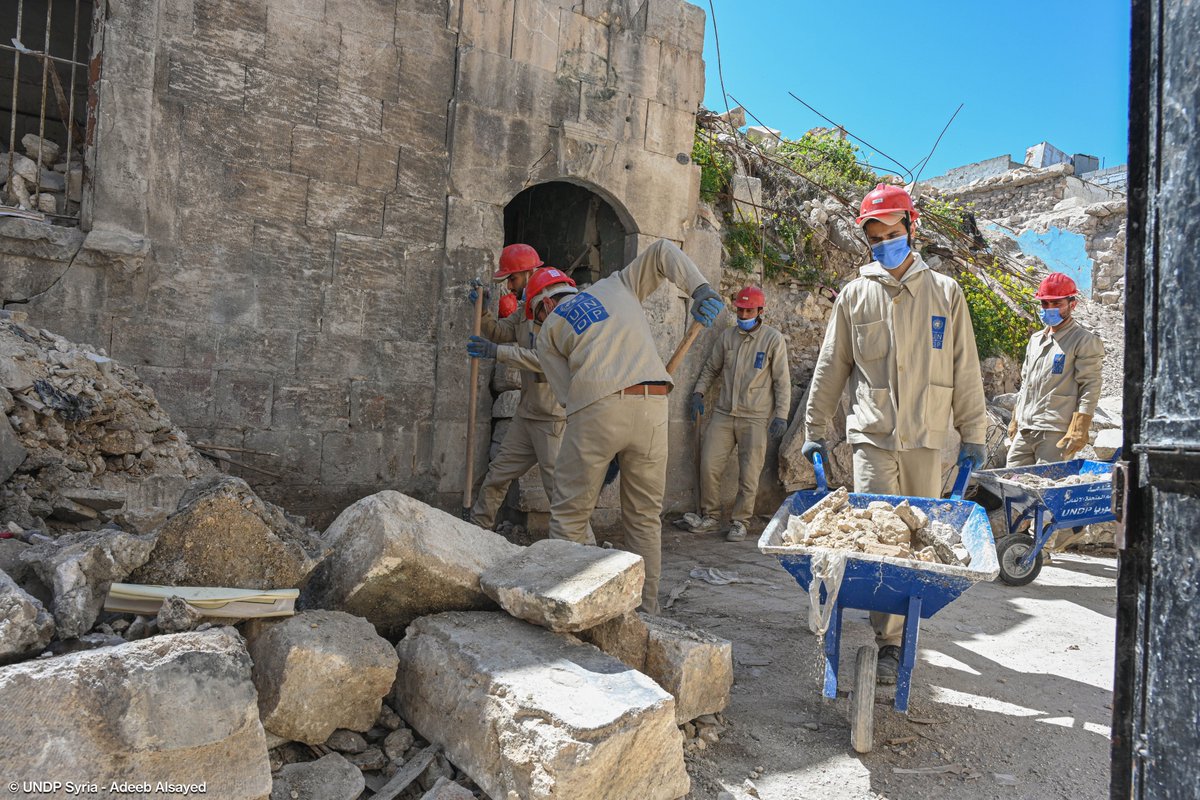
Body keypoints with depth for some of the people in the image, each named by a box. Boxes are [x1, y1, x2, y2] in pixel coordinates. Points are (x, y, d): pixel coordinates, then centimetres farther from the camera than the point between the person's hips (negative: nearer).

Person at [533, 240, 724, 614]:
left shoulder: (548, 332, 18)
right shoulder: (618, 285, 27)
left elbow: (567, 392, 12)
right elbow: (663, 252, 21)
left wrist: (603, 452, 16)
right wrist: (700, 290, 7)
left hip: (596, 410, -3)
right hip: (653, 405, 3)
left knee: (569, 515, 10)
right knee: (645, 518, 13)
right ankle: (647, 609, 18)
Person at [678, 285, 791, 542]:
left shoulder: (773, 339, -2)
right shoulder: (728, 336, 10)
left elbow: (782, 381, -2)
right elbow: (711, 369, 20)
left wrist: (781, 415, -7)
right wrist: (698, 393, 7)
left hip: (755, 418, -4)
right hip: (723, 414, 4)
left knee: (749, 473, 0)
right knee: (709, 464, -1)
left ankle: (740, 521, 15)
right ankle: (710, 516, 15)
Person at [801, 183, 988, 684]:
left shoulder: (945, 293, 8)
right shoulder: (855, 295, 8)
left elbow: (964, 370, 8)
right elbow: (830, 367, 10)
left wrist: (973, 434, 5)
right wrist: (815, 430, 9)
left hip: (925, 436, 1)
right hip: (872, 435, -1)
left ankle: (906, 629, 24)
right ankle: (890, 642, -2)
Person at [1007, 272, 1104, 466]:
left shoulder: (1085, 341, -2)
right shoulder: (1036, 339, 20)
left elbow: (1090, 387, -8)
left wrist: (1079, 431, -16)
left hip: (1056, 433, -7)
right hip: (1025, 430, 7)